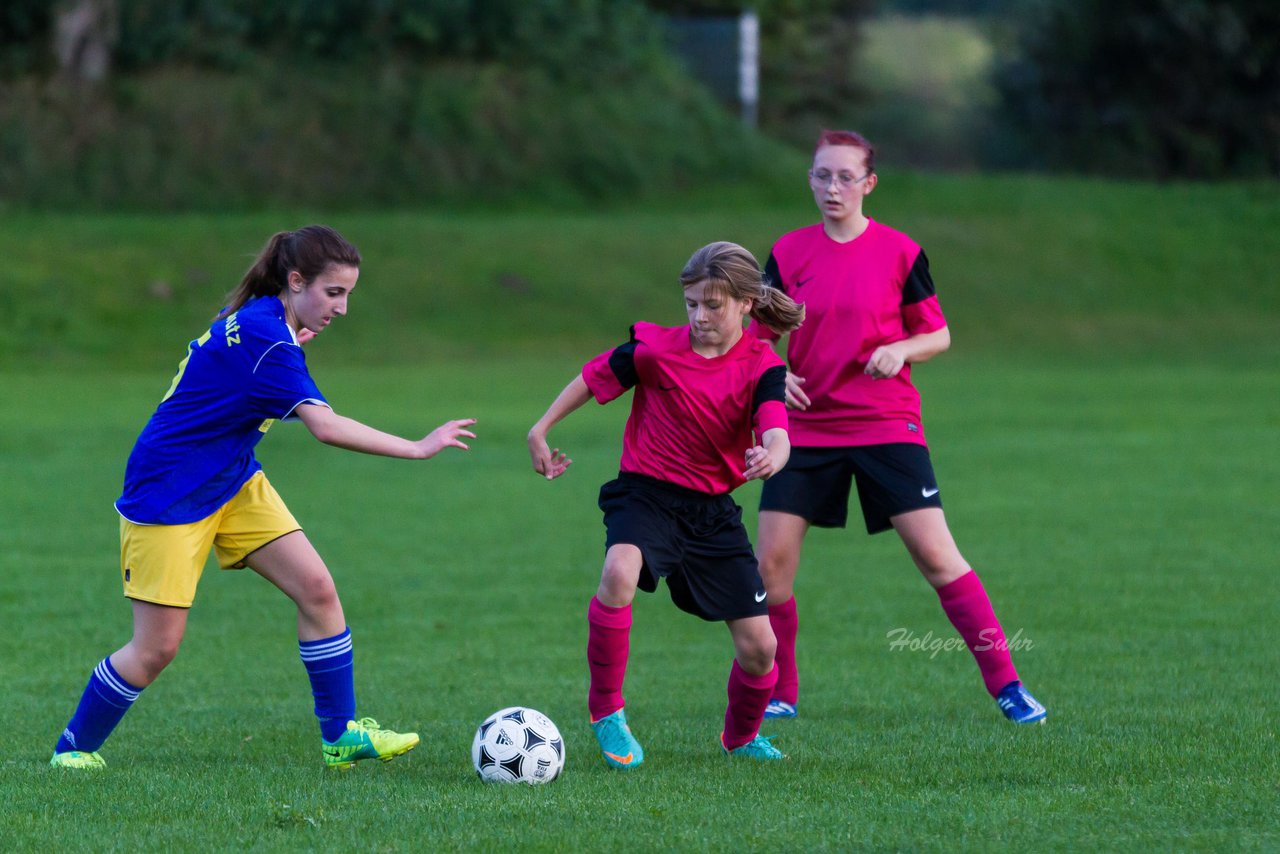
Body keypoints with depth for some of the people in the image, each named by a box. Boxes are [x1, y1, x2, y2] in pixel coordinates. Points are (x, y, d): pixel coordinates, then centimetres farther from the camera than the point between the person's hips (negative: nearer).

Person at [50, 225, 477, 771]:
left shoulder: (260, 317, 0)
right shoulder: (265, 337, -28)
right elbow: (325, 426, -37)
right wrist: (418, 449, -36)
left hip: (232, 481, 9)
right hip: (167, 495, -9)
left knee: (317, 588, -3)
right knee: (157, 648, -5)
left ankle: (341, 735, 4)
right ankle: (74, 746, 16)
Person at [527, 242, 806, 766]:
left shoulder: (761, 368, -7)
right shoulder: (657, 348, -8)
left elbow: (776, 436, -24)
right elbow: (594, 378, 8)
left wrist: (772, 457, -48)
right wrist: (540, 431, 11)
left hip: (713, 509, 2)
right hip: (646, 493, -2)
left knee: (759, 646, 0)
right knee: (620, 574, -37)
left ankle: (742, 736, 34)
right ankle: (606, 709, -19)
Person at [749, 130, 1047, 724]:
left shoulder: (899, 253, -1)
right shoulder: (789, 253, 4)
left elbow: (938, 335, 5)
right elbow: (758, 335, 11)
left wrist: (899, 350, -15)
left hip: (887, 425, -2)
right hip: (806, 426, 2)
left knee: (936, 556, -9)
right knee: (772, 562, -4)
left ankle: (1005, 685, -2)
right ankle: (778, 695, 12)